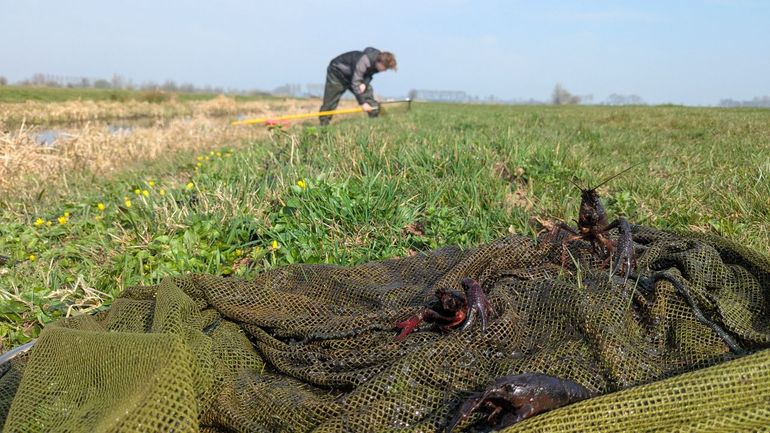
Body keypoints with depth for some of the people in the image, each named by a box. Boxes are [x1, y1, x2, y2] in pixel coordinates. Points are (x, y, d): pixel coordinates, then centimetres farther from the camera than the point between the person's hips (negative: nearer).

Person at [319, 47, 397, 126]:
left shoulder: (378, 61, -15)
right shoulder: (364, 61, -38)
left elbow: (369, 74, -1)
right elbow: (355, 82, -37)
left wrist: (365, 83, -24)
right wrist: (363, 103, -37)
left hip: (354, 74, 7)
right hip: (337, 71, -7)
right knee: (330, 103, -6)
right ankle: (323, 125, 5)